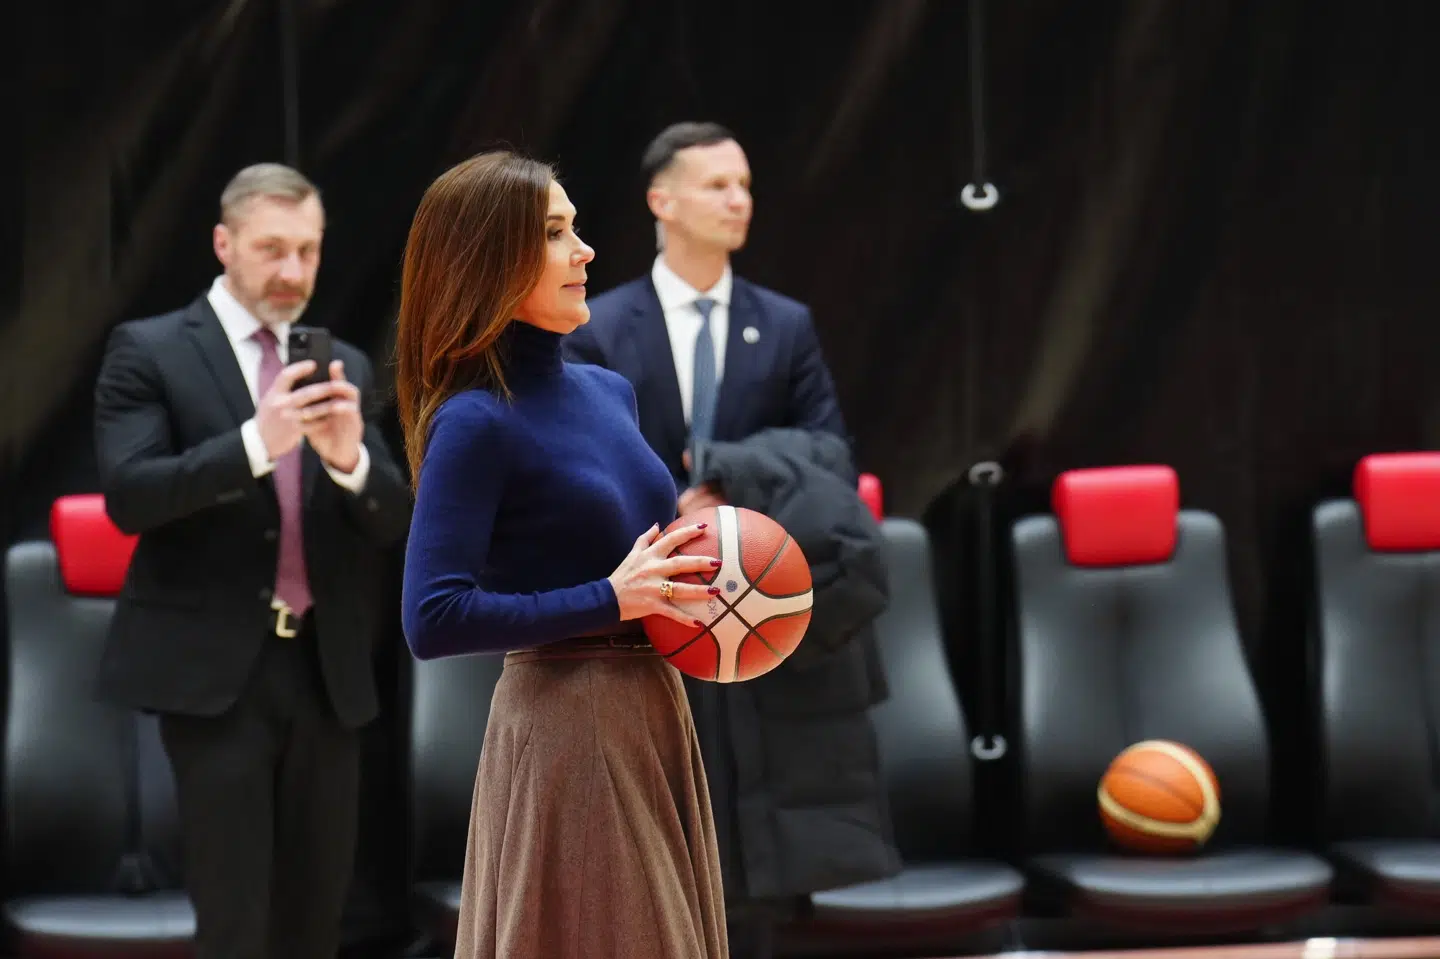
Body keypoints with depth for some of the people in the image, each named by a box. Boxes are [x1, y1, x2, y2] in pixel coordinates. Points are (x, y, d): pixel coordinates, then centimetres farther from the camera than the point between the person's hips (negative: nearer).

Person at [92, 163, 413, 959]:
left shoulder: (344, 368, 11)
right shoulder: (149, 351, -2)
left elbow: (393, 522, 4)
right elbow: (127, 493, -15)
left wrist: (350, 458, -19)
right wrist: (256, 443, -27)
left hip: (325, 670, 5)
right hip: (214, 669, -5)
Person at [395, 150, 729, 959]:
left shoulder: (611, 392, 10)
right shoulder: (475, 422, -14)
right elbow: (434, 621, -21)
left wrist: (694, 585, 1)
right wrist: (610, 600, -20)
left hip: (657, 712, 8)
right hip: (564, 734, -8)